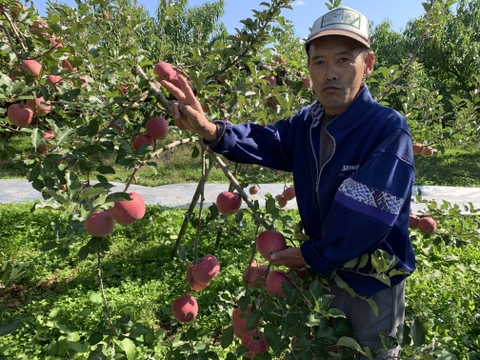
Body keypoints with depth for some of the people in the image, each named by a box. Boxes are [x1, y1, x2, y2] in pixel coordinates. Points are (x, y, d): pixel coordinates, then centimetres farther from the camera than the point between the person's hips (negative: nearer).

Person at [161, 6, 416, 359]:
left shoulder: (390, 130, -24)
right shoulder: (307, 122, -2)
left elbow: (370, 216, -28)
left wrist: (313, 256, -18)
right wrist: (211, 131, -32)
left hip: (374, 283, -5)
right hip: (324, 272, 6)